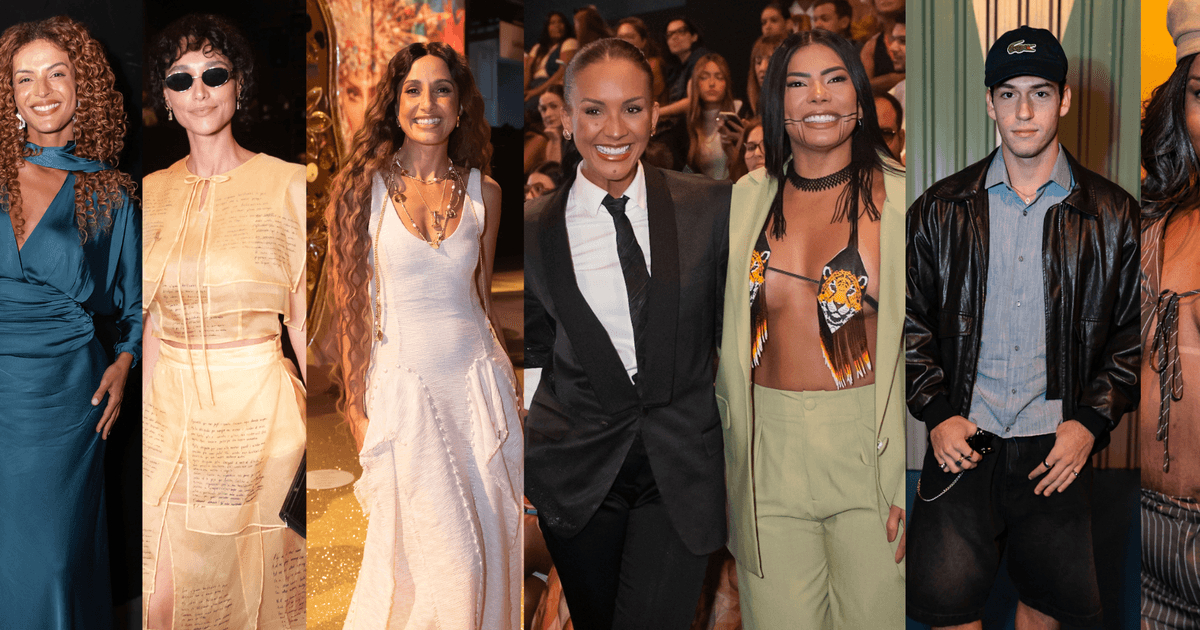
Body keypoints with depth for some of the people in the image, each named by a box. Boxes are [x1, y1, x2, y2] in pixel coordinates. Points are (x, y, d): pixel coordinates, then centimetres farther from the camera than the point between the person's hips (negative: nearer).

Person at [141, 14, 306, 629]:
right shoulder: (152, 193, 7)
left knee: (253, 568, 9)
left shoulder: (286, 184, -5)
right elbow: (152, 320, 11)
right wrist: (148, 407, 8)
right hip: (168, 405, 3)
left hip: (255, 406, -3)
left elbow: (305, 317, -4)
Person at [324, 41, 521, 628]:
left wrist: (505, 390, 14)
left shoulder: (483, 193, 6)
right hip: (402, 385, -3)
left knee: (491, 542, 8)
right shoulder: (366, 185, -3)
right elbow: (354, 304, -2)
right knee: (448, 561, -2)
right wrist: (358, 408, -4)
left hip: (479, 379, 3)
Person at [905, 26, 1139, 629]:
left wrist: (1091, 422, -5)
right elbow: (909, 322, 7)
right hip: (964, 441, 0)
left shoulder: (1114, 215, 3)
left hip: (1058, 444, 1)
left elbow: (1135, 332, 6)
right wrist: (936, 413, -4)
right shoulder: (940, 210, 4)